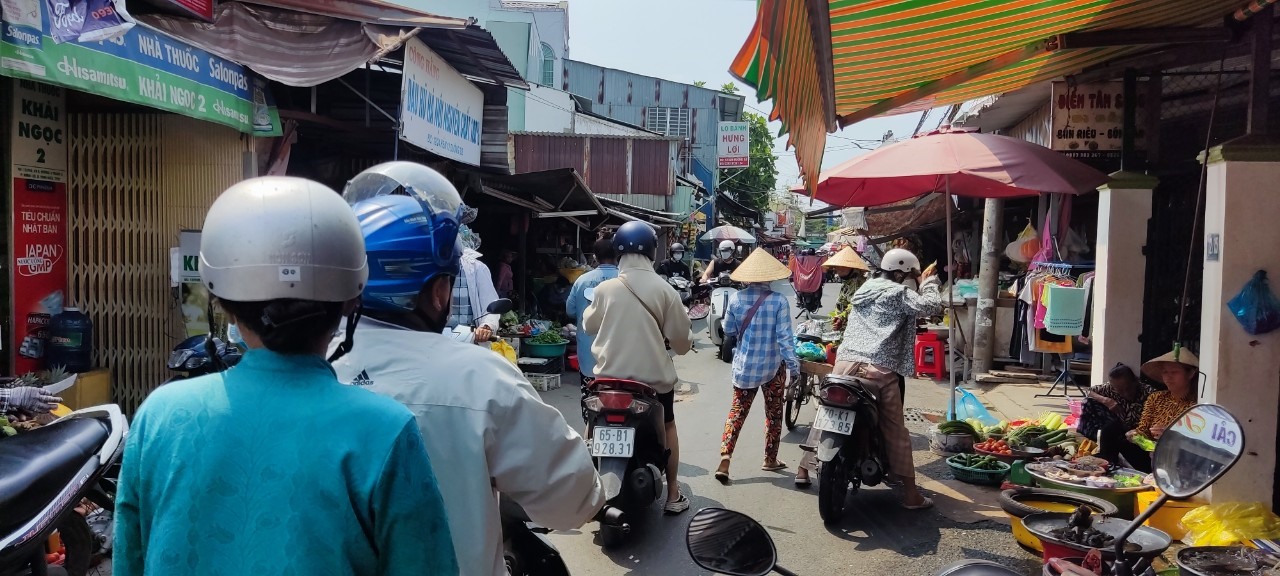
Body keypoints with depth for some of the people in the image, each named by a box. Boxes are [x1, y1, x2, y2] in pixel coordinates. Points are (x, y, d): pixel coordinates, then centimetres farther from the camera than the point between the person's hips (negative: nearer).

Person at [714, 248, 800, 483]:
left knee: (738, 410, 10)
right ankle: (770, 459, 27)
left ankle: (725, 457, -4)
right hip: (772, 366, -2)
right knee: (774, 413, 15)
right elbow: (784, 336, -17)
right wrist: (793, 364, -12)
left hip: (744, 365, 2)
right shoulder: (779, 300, -15)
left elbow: (728, 329, 5)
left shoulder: (737, 298, -6)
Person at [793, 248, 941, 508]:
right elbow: (932, 306, -7)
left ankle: (804, 469, 25)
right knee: (896, 430, 3)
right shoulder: (897, 293, -2)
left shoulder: (864, 289, 20)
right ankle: (910, 493, 8)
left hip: (845, 362, 6)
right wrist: (928, 282, 9)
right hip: (878, 370, -6)